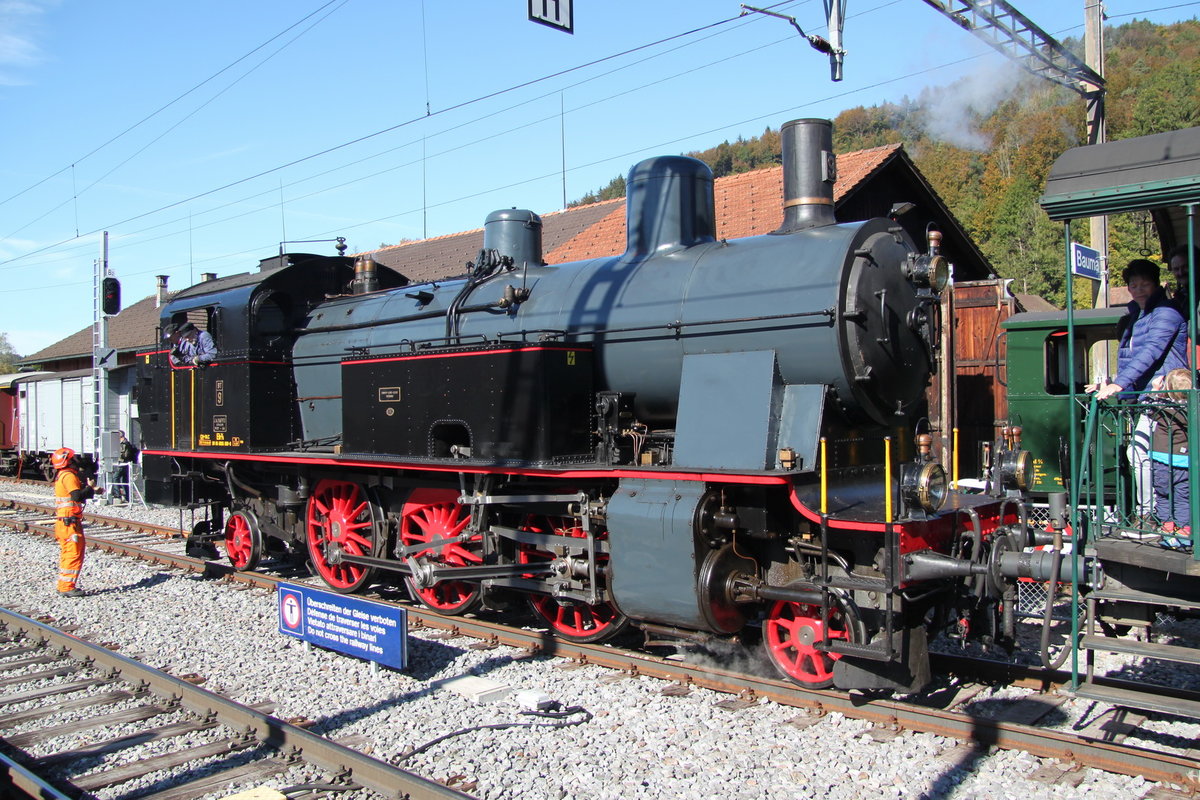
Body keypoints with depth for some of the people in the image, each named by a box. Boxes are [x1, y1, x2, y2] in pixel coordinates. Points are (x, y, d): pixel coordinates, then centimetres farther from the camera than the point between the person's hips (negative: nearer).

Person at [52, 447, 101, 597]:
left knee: (67, 554, 15)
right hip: (70, 522, -10)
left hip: (62, 521, 10)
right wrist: (90, 487, -13)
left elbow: (76, 494, 22)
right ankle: (67, 588, -7)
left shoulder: (62, 475, 17)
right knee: (74, 554, -7)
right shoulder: (69, 476, -15)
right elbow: (77, 496, -26)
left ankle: (63, 587, 21)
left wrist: (92, 490, 13)